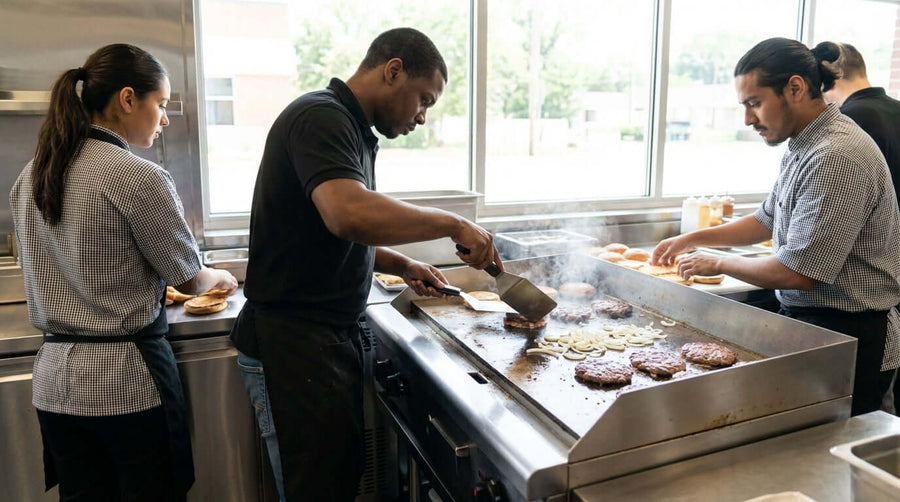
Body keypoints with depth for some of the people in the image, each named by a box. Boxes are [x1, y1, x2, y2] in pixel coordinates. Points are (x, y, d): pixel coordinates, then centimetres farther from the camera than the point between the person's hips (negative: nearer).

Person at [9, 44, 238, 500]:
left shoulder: (29, 176, 6)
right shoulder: (139, 177, -17)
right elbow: (189, 279, -8)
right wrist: (221, 277, 13)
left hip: (54, 380, 7)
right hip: (127, 379, -7)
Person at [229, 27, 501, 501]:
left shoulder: (349, 127, 16)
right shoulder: (321, 116, -16)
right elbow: (349, 214, -36)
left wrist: (401, 265, 13)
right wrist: (452, 224, -24)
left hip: (333, 335, 9)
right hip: (292, 343, -9)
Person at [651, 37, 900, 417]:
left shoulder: (837, 157, -25)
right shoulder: (803, 147, 8)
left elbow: (796, 272, -26)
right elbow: (767, 221, 21)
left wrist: (719, 263, -10)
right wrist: (694, 239, 12)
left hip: (848, 336, -9)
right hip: (808, 320, 9)